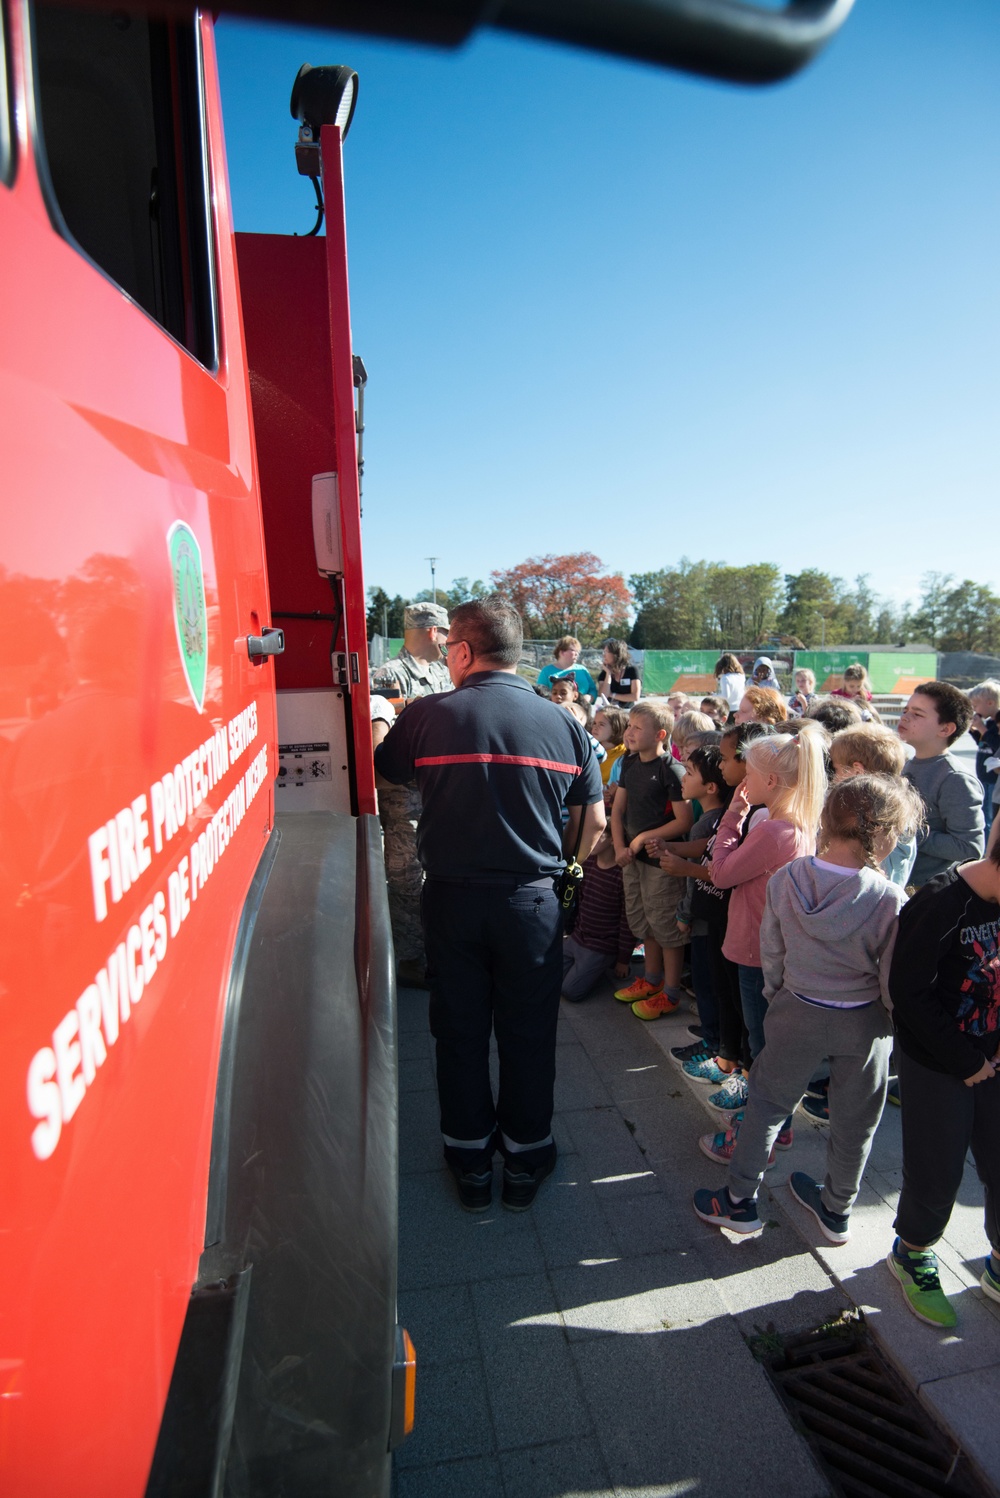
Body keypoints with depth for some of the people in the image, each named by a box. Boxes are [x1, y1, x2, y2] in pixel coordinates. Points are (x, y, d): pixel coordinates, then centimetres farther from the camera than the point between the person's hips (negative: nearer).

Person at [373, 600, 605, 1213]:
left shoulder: (427, 716, -8)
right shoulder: (563, 723, -3)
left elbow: (383, 773, 10)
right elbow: (595, 823, 2)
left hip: (451, 897, 0)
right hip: (532, 900, 1)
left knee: (460, 1030, 16)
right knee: (528, 1033, 16)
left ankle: (470, 1162, 31)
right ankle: (526, 1158, 32)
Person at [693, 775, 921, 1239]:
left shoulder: (786, 879, -16)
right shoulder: (891, 901, -23)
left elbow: (770, 954, -5)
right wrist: (898, 1026, 7)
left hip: (797, 1014, 1)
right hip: (866, 1024, 0)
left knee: (766, 1103, 19)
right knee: (854, 1122, 22)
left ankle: (739, 1201, 30)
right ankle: (837, 1212, 42)